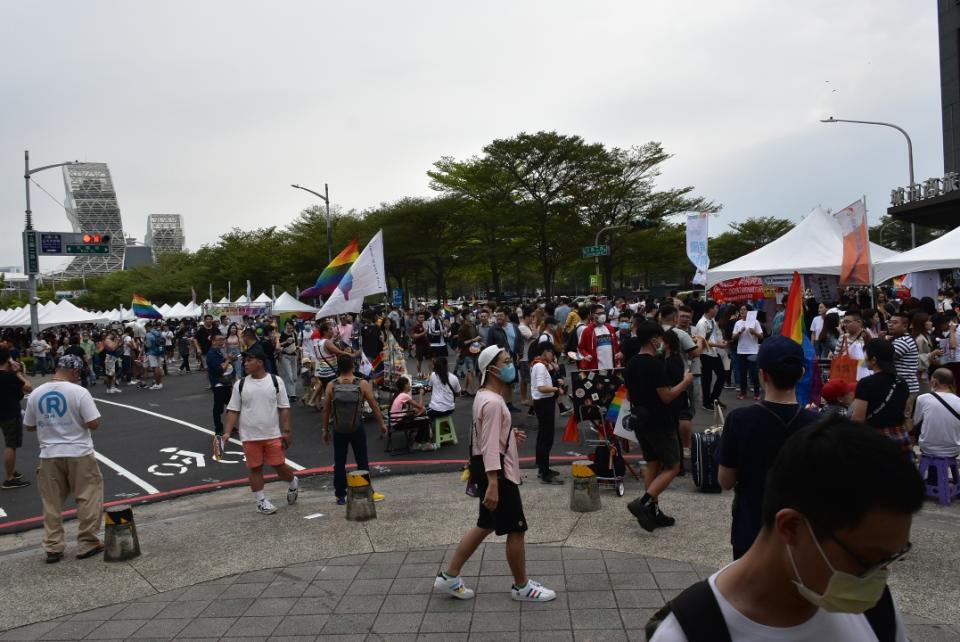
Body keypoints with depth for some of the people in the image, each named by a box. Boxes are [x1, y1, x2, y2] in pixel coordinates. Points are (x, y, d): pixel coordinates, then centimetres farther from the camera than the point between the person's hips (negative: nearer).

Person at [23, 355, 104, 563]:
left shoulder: (35, 394, 1)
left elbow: (29, 426, 10)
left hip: (49, 455, 4)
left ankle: (53, 548, 17)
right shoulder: (79, 392, -13)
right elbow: (93, 423, -15)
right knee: (88, 499, 8)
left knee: (52, 503, 13)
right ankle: (87, 544, 12)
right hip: (79, 454, -4)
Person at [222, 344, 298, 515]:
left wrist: (286, 431, -6)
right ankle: (261, 501, 20)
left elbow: (284, 408, -2)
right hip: (249, 436, 2)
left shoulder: (275, 381, -4)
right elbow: (233, 410, 3)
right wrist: (227, 432, -7)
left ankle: (293, 483, 32)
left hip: (273, 435, -1)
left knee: (279, 465, 2)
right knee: (255, 468, 7)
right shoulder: (240, 384, 0)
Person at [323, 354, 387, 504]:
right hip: (357, 429, -1)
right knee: (362, 462, 9)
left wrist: (325, 430, 10)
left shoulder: (331, 386, -5)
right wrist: (382, 424, 9)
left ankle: (340, 495, 16)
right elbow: (374, 405, -3)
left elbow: (326, 410, 0)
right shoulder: (363, 384, -8)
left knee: (339, 463, 10)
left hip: (339, 430, 1)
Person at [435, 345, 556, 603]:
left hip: (494, 471, 11)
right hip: (497, 473, -11)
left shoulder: (486, 397, 11)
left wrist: (510, 434, 13)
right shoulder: (492, 402, -22)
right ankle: (521, 587, 20)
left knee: (486, 526, 18)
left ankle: (450, 577, 23)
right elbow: (490, 446, -27)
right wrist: (493, 484, -30)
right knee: (516, 530, 3)